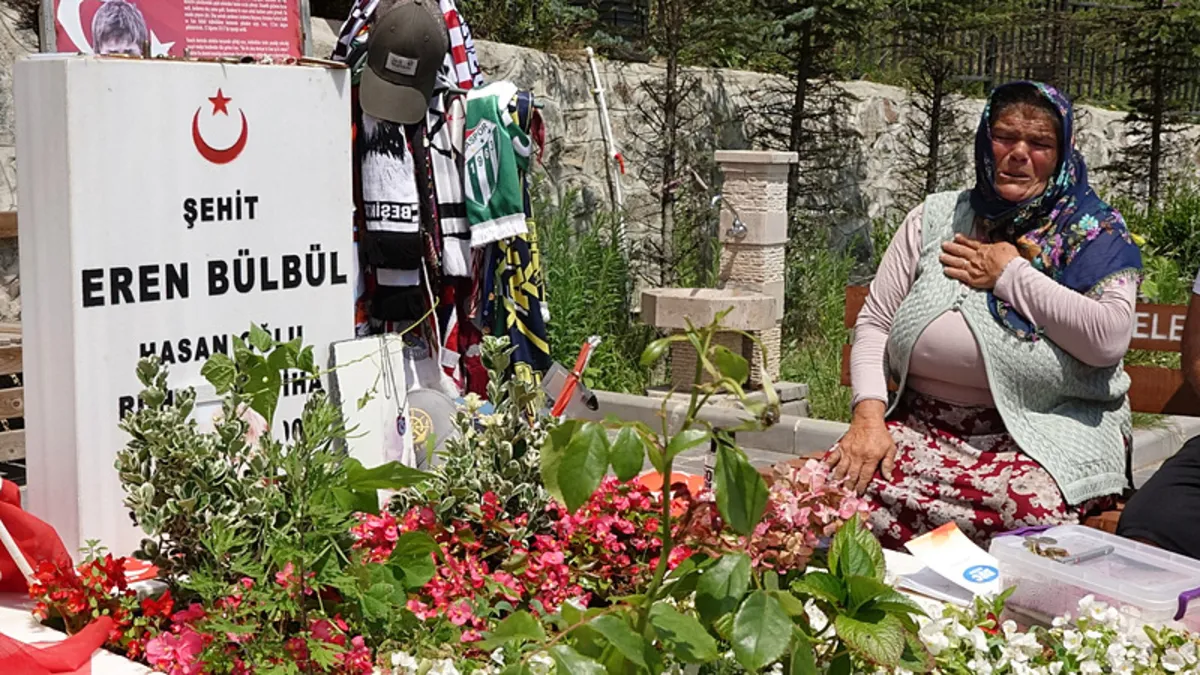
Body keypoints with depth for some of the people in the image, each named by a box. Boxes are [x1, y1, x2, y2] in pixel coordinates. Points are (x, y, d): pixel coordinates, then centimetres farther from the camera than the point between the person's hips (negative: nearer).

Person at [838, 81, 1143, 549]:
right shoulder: (936, 218, 12)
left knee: (1034, 513, -38)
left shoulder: (1094, 231, 3)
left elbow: (1109, 337, -15)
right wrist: (868, 417, -6)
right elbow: (874, 325, 11)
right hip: (923, 428, 3)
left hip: (1051, 436, -2)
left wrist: (1011, 276, -9)